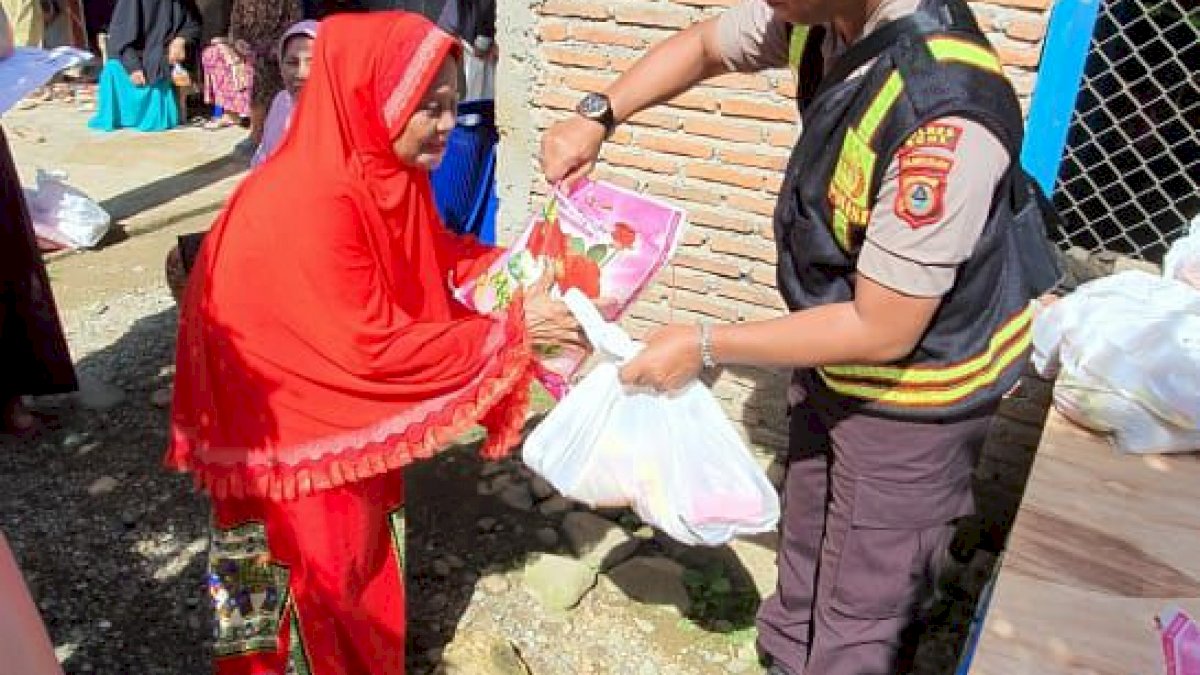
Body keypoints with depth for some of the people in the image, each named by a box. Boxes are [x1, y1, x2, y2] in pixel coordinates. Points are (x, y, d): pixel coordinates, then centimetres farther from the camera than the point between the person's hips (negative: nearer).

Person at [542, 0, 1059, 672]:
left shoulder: (947, 115, -37)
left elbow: (882, 331, -28)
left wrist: (706, 346, -20)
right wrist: (597, 117, -6)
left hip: (915, 395, -7)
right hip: (836, 365, 8)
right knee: (807, 561, 27)